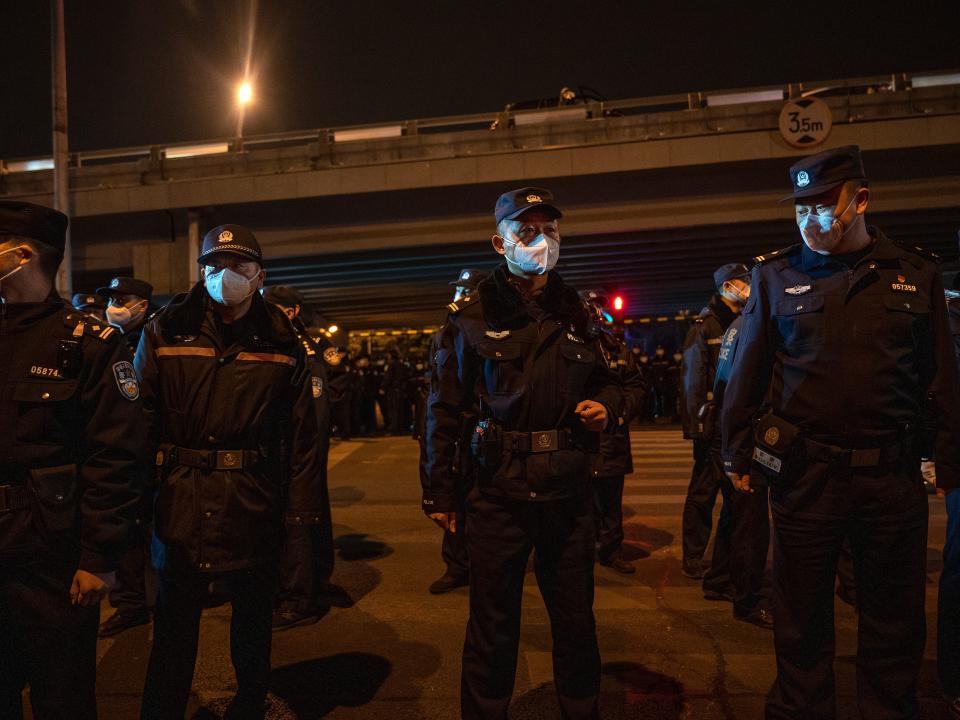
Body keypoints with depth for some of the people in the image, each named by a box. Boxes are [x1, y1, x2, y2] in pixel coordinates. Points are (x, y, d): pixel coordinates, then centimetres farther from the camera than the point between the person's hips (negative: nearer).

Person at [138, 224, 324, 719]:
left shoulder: (281, 342, 0)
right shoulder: (165, 333, -1)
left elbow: (302, 433, -1)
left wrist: (302, 507, -3)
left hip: (253, 503, 1)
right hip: (180, 498, -1)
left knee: (253, 609, 18)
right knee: (175, 615, 12)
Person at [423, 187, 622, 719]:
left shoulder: (578, 311, 7)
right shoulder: (472, 316, -3)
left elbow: (605, 381, 19)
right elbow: (444, 407, -1)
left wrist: (606, 405, -5)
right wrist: (438, 491, -2)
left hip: (569, 491, 3)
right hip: (499, 491, -3)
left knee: (576, 621, 18)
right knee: (493, 626, 11)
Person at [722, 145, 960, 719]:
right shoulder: (777, 276, 2)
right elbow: (748, 373, 3)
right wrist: (737, 455, 1)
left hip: (893, 476, 1)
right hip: (804, 472, -1)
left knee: (894, 618, 14)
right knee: (802, 614, 12)